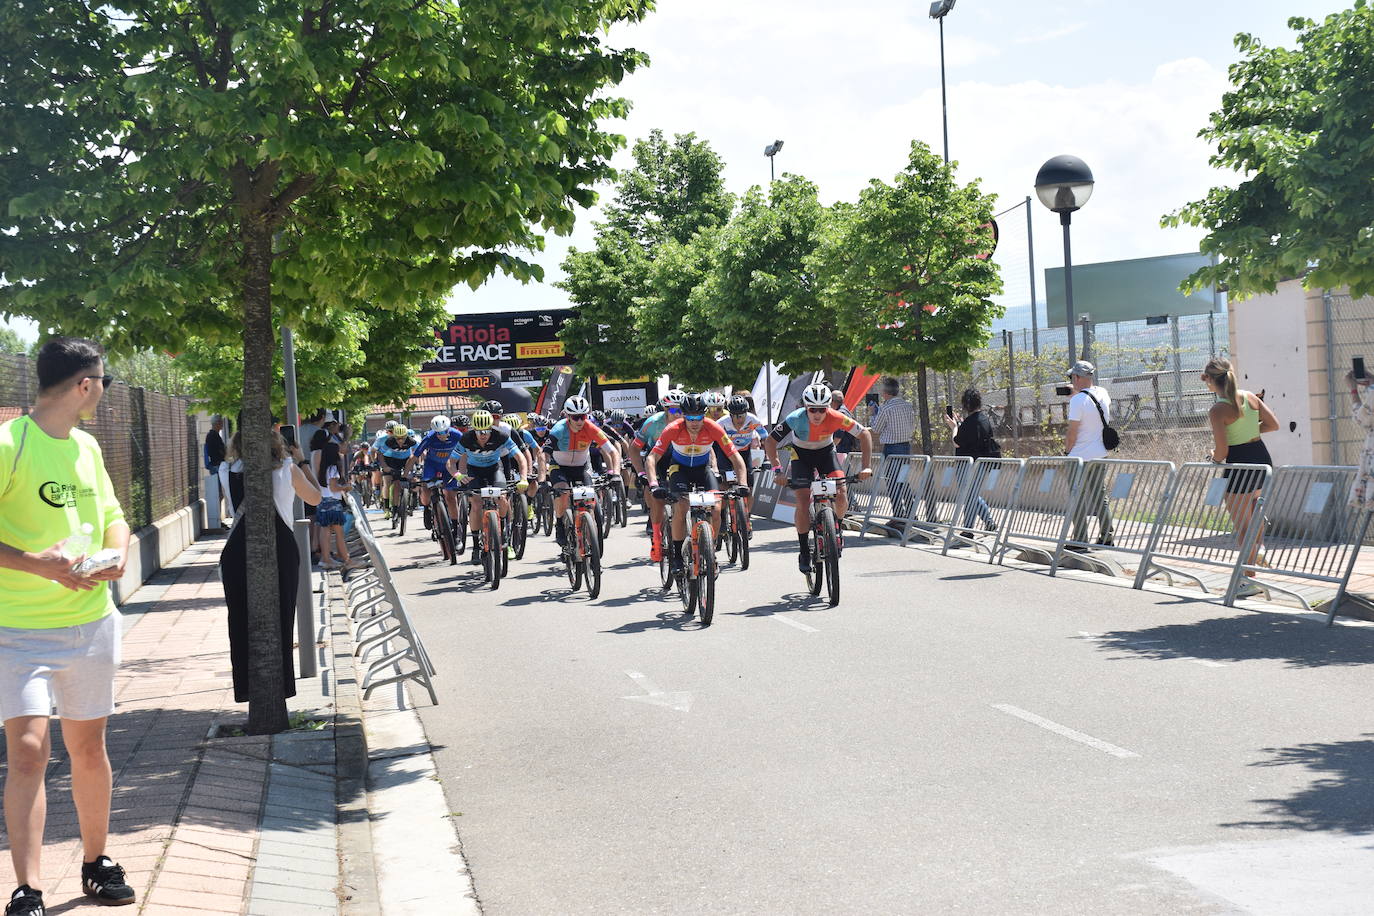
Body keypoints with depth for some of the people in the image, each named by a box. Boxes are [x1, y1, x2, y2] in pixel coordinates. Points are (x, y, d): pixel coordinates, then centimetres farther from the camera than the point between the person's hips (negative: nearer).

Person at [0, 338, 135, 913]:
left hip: (92, 623, 7)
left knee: (89, 745, 14)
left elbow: (113, 517, 20)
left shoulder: (87, 447, 11)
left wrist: (119, 554, -1)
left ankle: (96, 863, 29)